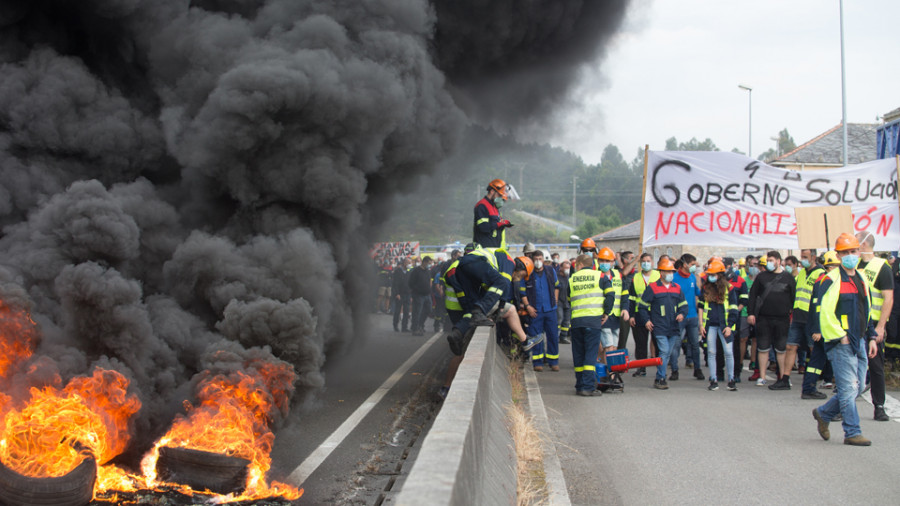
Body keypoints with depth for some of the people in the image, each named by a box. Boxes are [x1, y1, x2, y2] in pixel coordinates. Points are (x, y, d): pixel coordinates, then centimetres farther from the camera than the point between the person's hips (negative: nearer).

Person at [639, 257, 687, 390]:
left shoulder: (677, 288, 15)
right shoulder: (652, 288, 1)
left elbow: (684, 305, 20)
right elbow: (642, 306, 5)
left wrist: (682, 314, -1)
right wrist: (646, 320, -5)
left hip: (674, 328, 5)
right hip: (659, 328, -5)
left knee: (668, 353, 8)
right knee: (664, 351, -14)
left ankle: (659, 379, 18)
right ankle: (660, 379, -7)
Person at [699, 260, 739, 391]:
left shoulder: (728, 288, 1)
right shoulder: (705, 288, 8)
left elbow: (733, 309, 1)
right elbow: (701, 307, 11)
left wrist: (730, 326, -6)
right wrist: (701, 325, 5)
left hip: (724, 325, -2)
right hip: (709, 325, 2)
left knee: (728, 352, -5)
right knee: (711, 352, 4)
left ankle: (731, 380, 4)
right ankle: (713, 380, 9)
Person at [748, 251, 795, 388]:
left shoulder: (788, 278, 6)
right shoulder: (762, 276, 8)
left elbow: (793, 298, 8)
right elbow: (753, 294, 8)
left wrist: (793, 316, 1)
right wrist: (751, 313, 0)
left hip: (782, 319, -1)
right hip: (763, 318, 1)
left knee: (781, 349, 3)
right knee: (763, 348, 2)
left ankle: (783, 377, 12)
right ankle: (762, 377, 9)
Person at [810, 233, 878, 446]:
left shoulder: (861, 280, 16)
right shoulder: (832, 280, -9)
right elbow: (825, 312, -15)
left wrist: (871, 337, 17)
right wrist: (841, 336, -16)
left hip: (860, 341, 8)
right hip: (840, 343, -8)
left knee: (857, 387, 10)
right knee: (849, 388, -7)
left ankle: (823, 413, 27)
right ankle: (852, 433, -1)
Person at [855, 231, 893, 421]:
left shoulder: (882, 267, -5)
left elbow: (888, 299, -10)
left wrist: (880, 327, -17)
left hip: (873, 325, -5)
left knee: (876, 366, 0)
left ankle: (879, 407, 7)